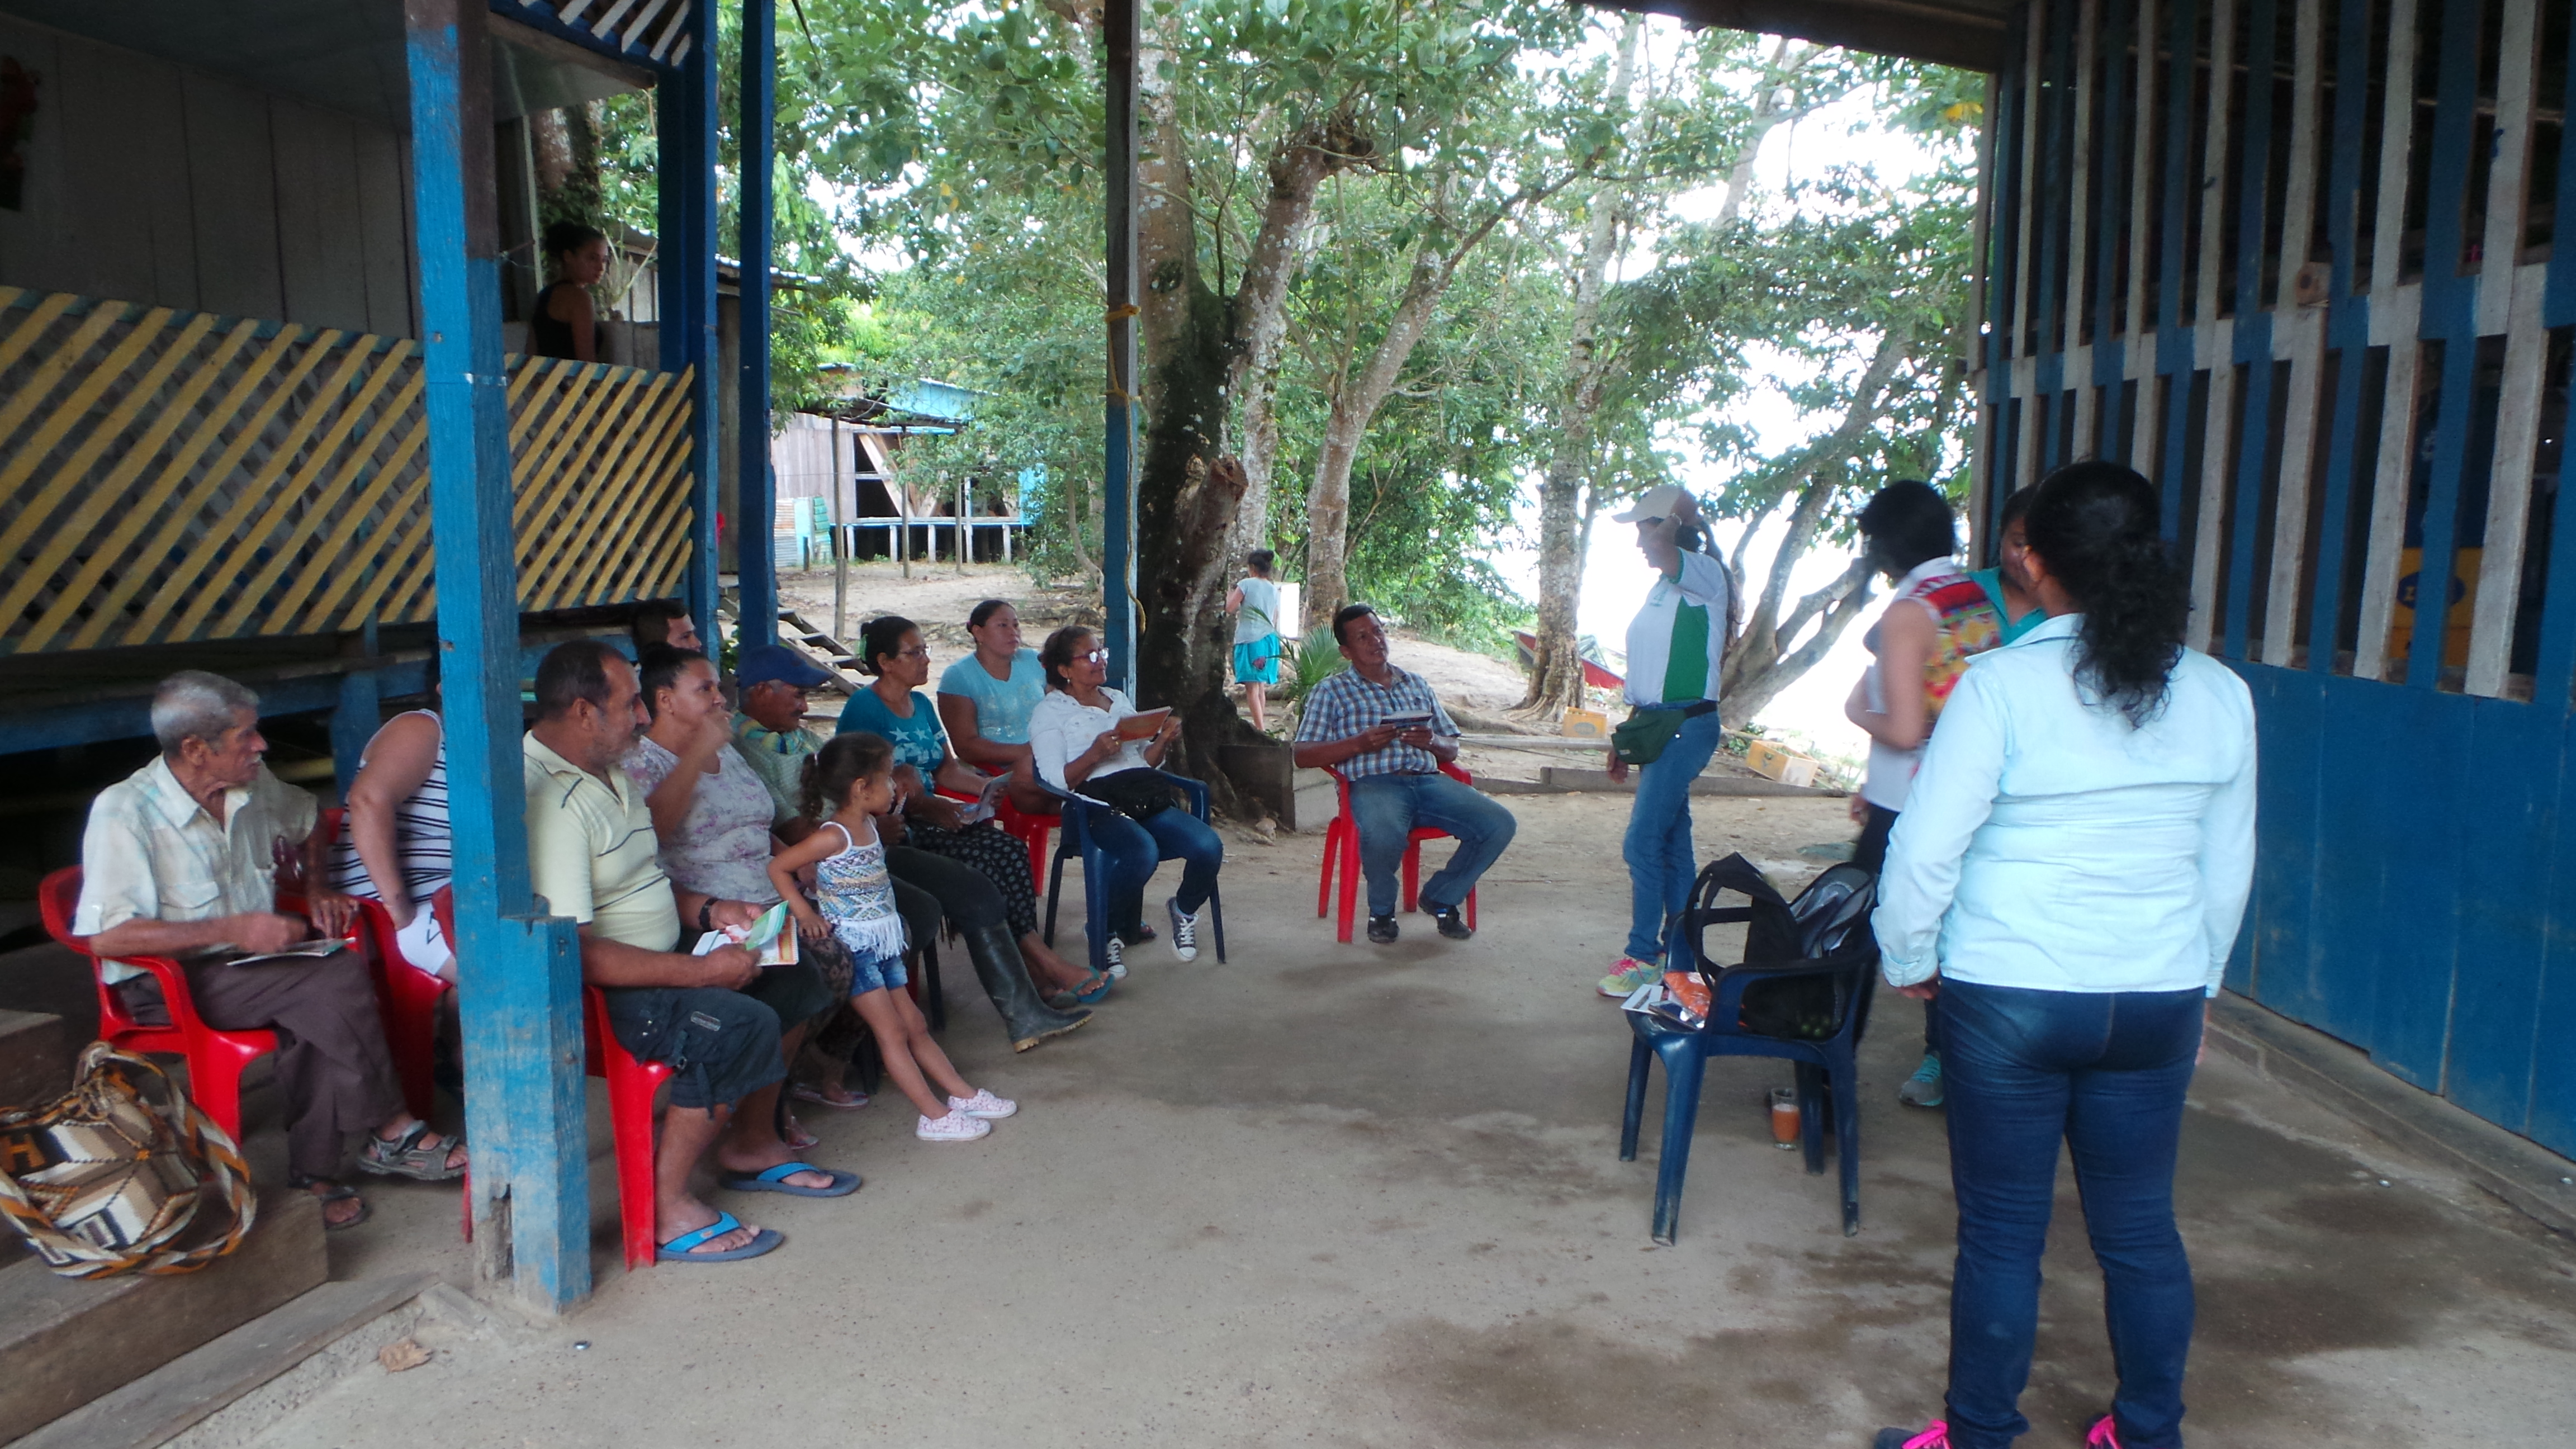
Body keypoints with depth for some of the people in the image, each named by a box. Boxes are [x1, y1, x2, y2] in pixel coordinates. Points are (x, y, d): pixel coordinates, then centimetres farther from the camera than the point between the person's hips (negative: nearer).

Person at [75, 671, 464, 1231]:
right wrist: (232, 929, -25)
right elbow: (106, 937, -22)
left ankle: (315, 1172, -23)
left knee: (319, 1012, -29)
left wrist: (316, 891, 10)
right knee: (337, 981, -29)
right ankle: (394, 1136, -17)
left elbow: (308, 828, 28)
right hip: (167, 983, -6)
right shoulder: (124, 813, -15)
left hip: (254, 962, 6)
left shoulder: (255, 784, 4)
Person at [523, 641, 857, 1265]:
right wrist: (702, 971, -26)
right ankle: (666, 1210, -15)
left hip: (656, 956, 11)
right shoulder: (551, 802, -25)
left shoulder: (610, 772, 10)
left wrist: (707, 908, 5)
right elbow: (569, 953, -30)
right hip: (594, 994, -11)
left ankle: (752, 1144, 17)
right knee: (741, 1024, -28)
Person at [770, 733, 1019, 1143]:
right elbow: (777, 867, -17)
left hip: (881, 946, 9)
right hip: (852, 947, -9)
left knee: (915, 1026, 15)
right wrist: (804, 913, -20)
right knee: (892, 1032, -5)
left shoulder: (868, 825, 6)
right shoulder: (833, 837, -18)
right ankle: (935, 1116, -2)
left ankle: (963, 1094, 21)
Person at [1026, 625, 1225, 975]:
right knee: (1142, 852, -37)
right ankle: (1108, 934, -10)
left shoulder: (1119, 700, 27)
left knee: (1209, 846, -22)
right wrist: (1096, 753, -20)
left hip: (1147, 799, 6)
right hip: (1096, 804, -6)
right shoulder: (1050, 712, 8)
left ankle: (1184, 911, 10)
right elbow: (1058, 780, -5)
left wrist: (1164, 740, 3)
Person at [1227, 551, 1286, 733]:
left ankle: (1260, 728, -16)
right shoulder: (1274, 589, 13)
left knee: (1252, 687, -8)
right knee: (1261, 686, 17)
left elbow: (1230, 608, -9)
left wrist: (1230, 593, 8)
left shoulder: (1246, 584, -7)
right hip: (1269, 639, 7)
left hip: (1250, 639, -7)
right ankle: (1261, 724, 22)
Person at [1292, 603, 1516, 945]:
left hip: (1428, 779, 5)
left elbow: (1452, 751, 23)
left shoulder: (1418, 685, 25)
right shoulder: (1332, 691, 12)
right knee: (1384, 836, -40)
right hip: (1373, 784, -5)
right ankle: (1381, 911, -6)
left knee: (1500, 825, -18)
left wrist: (1433, 742, -2)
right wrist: (1359, 743, -13)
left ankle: (1441, 898, 6)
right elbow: (1304, 756, 1)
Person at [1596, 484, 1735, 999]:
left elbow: (1658, 547, -34)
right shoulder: (1663, 587, 17)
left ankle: (1643, 956, -2)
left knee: (1643, 842, -10)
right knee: (1672, 841, 13)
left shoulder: (1705, 574, -11)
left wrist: (1679, 514, -13)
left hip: (1687, 726, -9)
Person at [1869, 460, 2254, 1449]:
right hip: (2159, 1002, 4)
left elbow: (1926, 849, -13)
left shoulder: (2003, 683, -13)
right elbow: (2228, 867, 11)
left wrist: (1908, 961, 3)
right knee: (2140, 1227, 17)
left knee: (2002, 1231, 8)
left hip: (2010, 999, -4)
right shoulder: (2221, 695, 1)